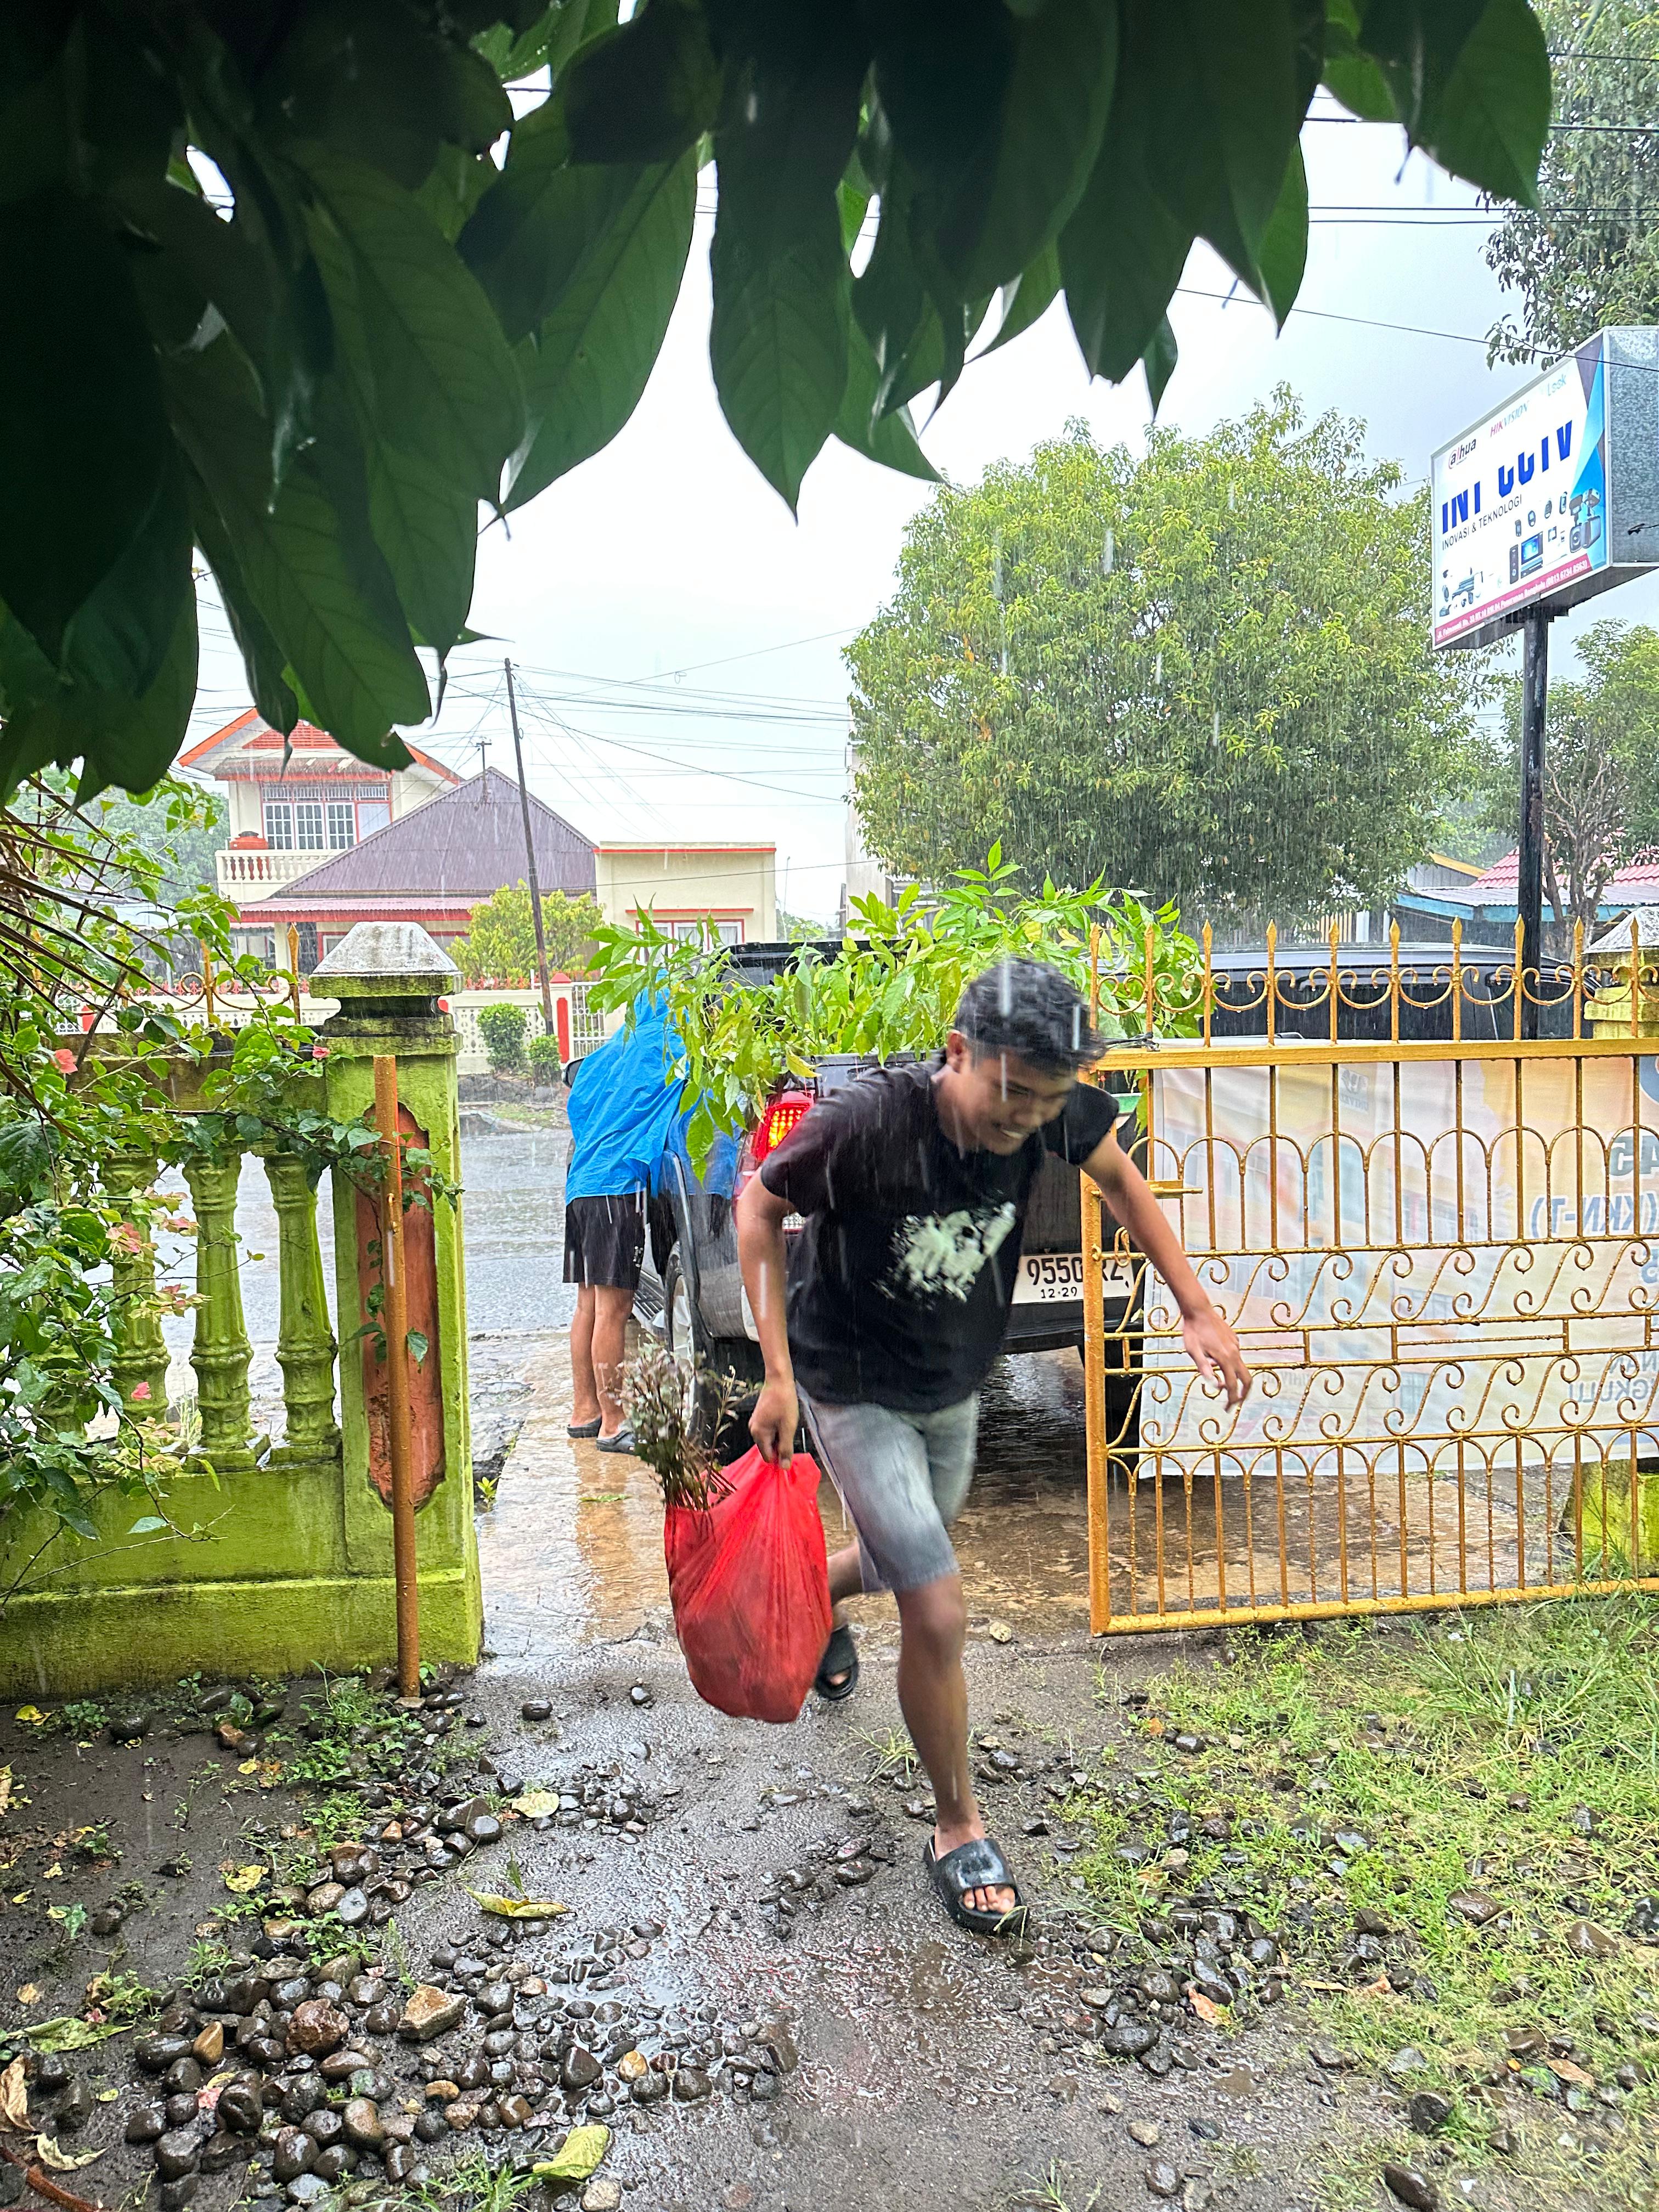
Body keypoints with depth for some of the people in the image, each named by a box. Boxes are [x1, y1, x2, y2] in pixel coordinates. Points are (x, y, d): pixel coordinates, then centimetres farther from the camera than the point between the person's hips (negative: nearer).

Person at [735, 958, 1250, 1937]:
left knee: (907, 1556, 27)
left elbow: (1118, 1175, 2)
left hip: (955, 1385, 6)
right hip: (856, 1392, -5)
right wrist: (779, 1372, -20)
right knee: (939, 1617, -10)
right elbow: (761, 1206, -17)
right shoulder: (868, 1122, -33)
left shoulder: (1055, 1111, -20)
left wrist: (1199, 1309, -2)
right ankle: (960, 1829, 16)